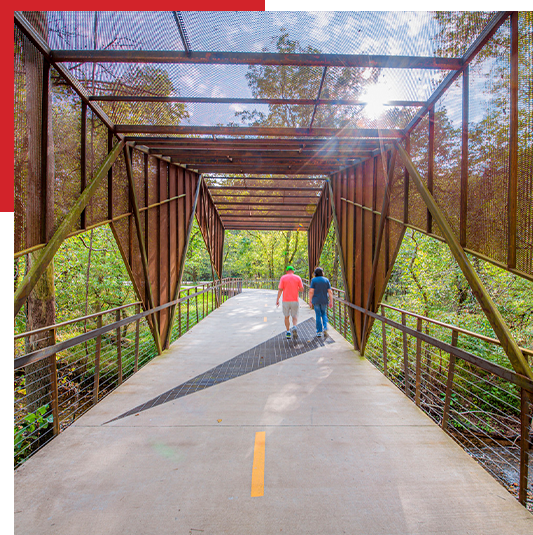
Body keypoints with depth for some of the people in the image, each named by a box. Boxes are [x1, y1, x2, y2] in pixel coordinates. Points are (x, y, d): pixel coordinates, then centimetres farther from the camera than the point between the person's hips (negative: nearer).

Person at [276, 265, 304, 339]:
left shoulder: (283, 278, -1)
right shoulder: (298, 278, 2)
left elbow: (280, 290, -7)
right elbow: (302, 289, 1)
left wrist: (277, 300, -2)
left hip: (286, 300, 0)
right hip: (295, 301, 0)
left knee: (287, 316, 14)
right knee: (295, 316, 13)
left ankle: (288, 332, 12)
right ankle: (294, 327, -14)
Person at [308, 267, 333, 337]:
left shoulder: (313, 280, -5)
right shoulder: (326, 280, 2)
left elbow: (311, 291, -11)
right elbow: (330, 291, -2)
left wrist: (310, 301, -4)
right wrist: (331, 302, 2)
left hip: (316, 300, -2)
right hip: (324, 301, 2)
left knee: (318, 316, 7)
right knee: (324, 314, 20)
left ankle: (319, 332, 8)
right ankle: (325, 328, 3)